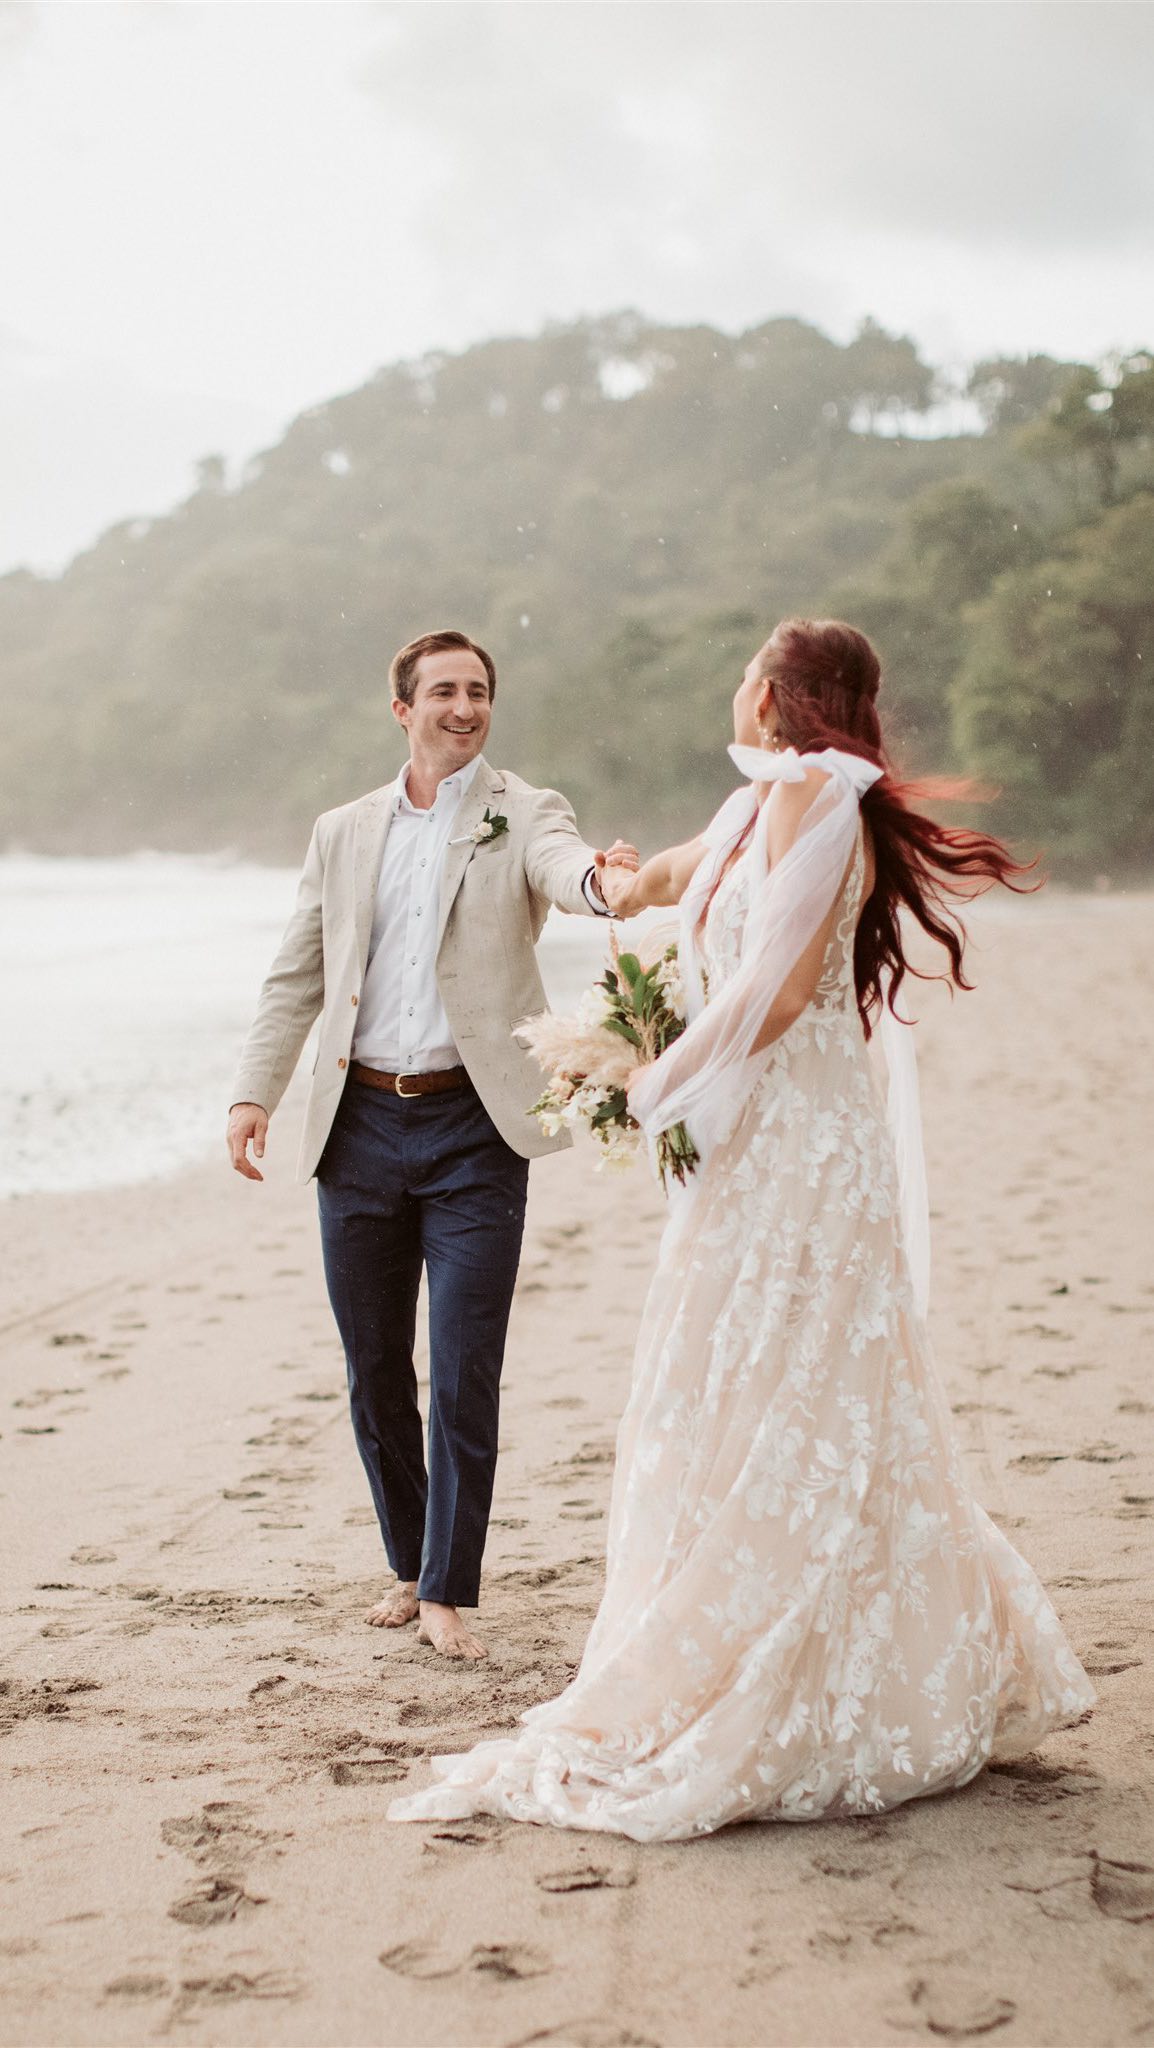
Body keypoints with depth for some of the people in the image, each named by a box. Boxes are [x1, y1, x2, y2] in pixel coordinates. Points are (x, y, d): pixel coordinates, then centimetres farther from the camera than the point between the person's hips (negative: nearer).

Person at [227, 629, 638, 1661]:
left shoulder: (521, 813, 2)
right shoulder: (344, 832, 13)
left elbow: (566, 867, -21)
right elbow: (296, 978, 14)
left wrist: (604, 879, -45)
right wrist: (253, 1091, 3)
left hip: (472, 1127, -4)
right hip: (360, 1124, 4)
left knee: (465, 1375, -6)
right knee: (375, 1370, 11)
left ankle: (450, 1592, 4)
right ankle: (408, 1565, 27)